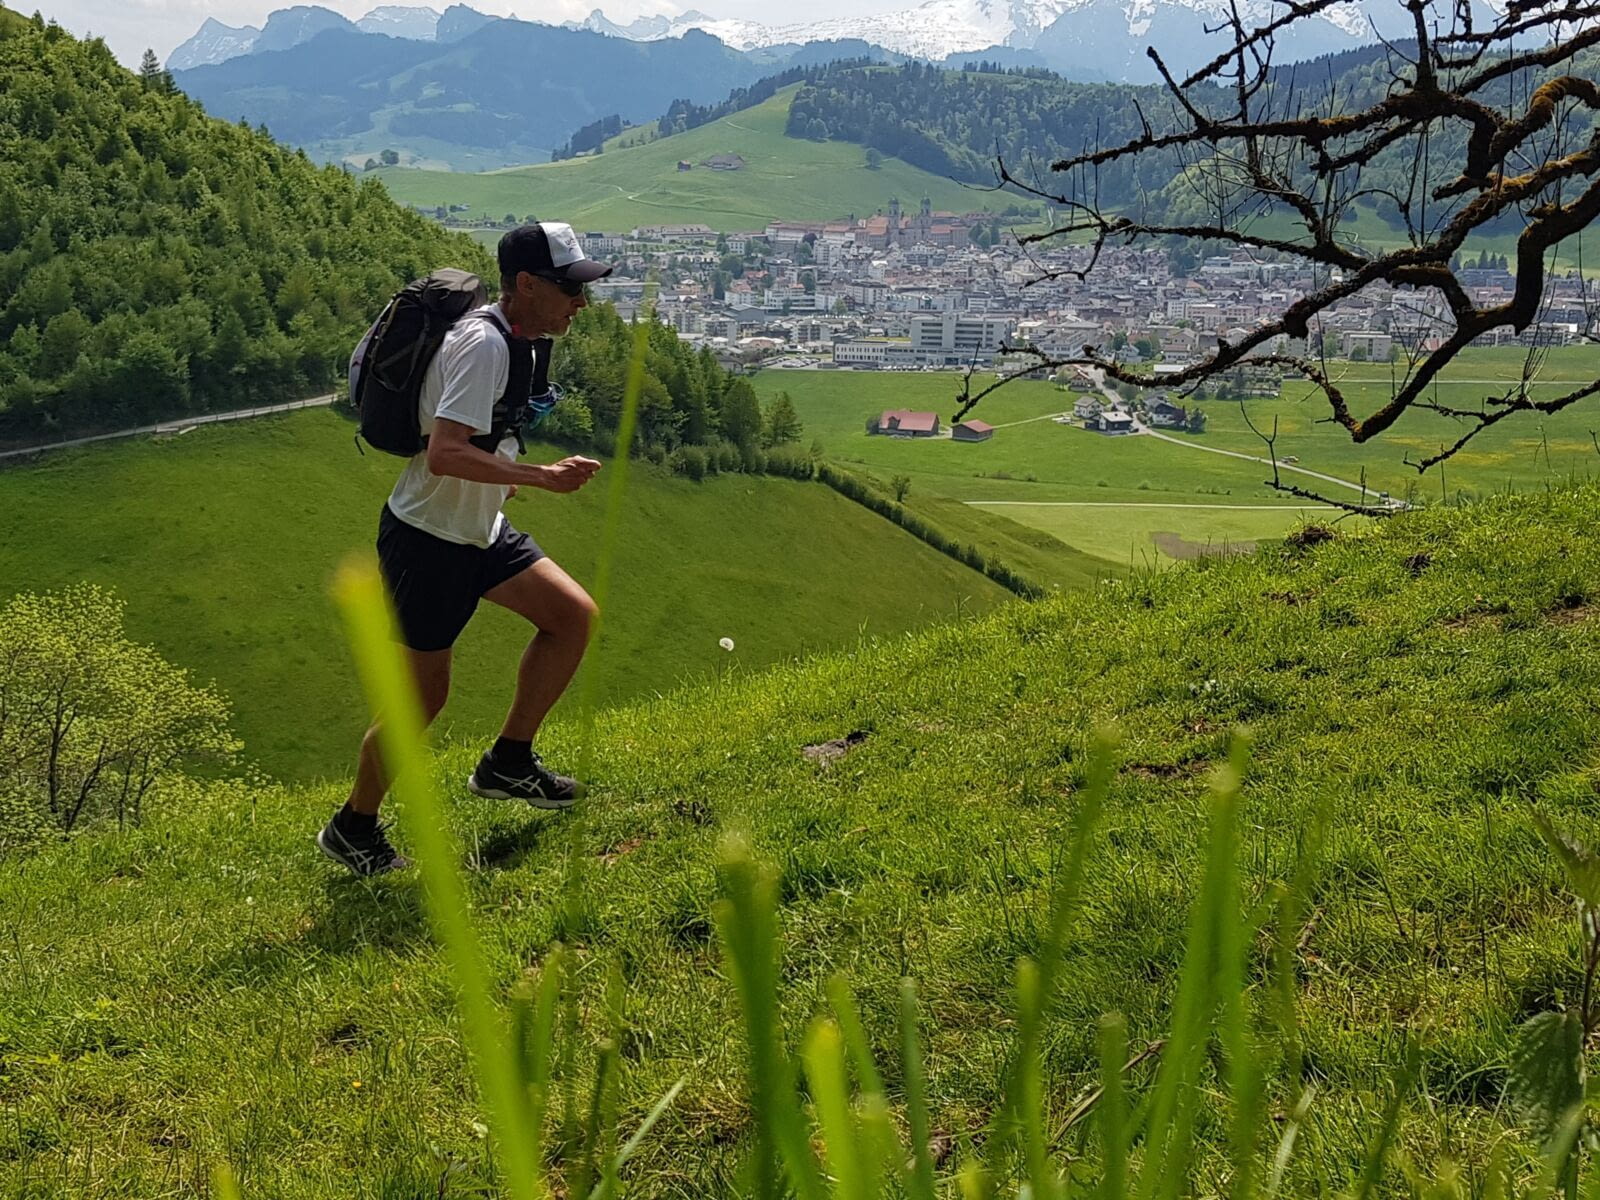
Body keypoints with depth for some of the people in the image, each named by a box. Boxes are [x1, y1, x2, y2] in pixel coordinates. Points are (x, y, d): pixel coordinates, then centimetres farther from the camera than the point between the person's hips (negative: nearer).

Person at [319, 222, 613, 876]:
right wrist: (543, 476, -32)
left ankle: (508, 762, 13)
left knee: (574, 614, 2)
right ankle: (353, 829, 18)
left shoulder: (512, 339, 7)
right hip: (426, 540, -9)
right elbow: (445, 454, -33)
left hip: (478, 532, 9)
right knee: (424, 695, -1)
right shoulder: (481, 344, -24)